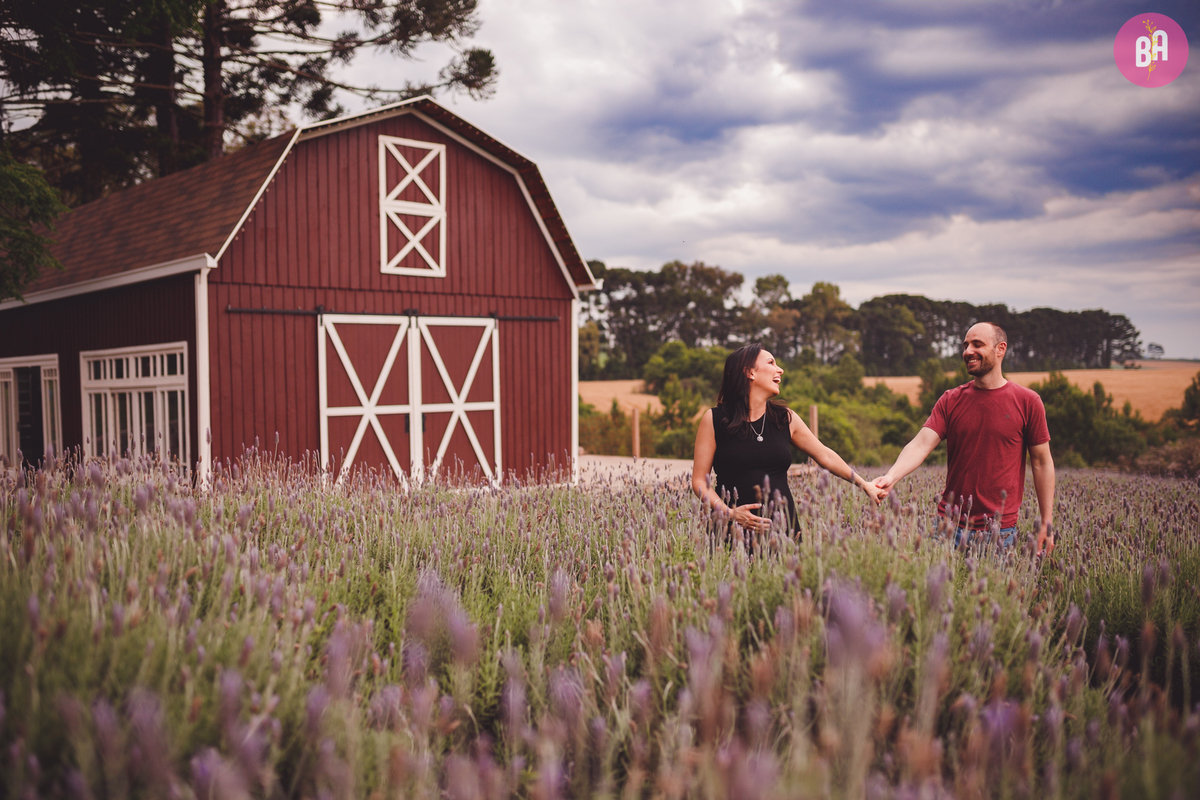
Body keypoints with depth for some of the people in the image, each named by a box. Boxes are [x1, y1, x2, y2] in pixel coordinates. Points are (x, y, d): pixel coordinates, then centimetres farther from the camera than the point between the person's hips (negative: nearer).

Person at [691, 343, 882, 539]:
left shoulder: (786, 418, 9)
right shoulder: (714, 419, -1)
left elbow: (825, 456, 19)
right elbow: (699, 480, -2)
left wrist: (863, 484, 19)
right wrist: (729, 513, -16)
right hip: (733, 530, -3)